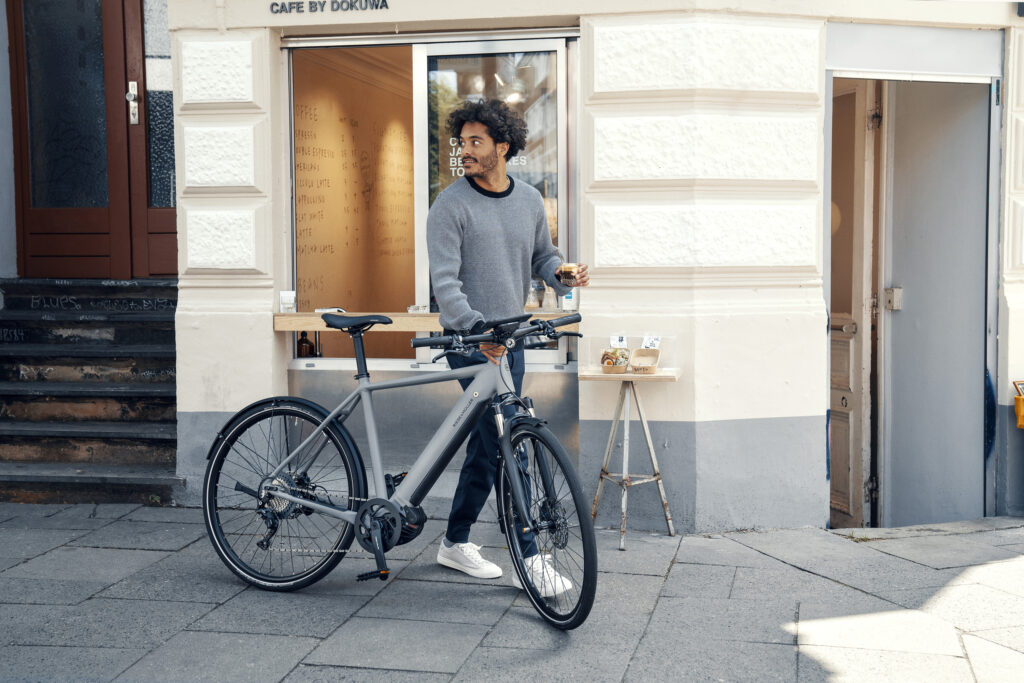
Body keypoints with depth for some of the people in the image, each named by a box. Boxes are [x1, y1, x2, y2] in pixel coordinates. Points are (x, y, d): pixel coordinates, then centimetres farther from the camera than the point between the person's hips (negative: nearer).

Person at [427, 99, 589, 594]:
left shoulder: (529, 200, 9)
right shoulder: (450, 206, -9)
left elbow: (541, 257, 18)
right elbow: (445, 280, -17)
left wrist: (564, 273, -6)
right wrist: (476, 328, -32)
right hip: (471, 342, -6)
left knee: (487, 444, 12)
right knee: (507, 445, -9)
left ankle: (455, 543, 26)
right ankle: (529, 559, -3)